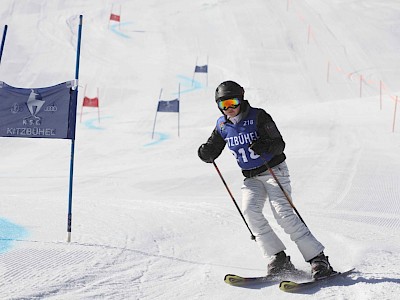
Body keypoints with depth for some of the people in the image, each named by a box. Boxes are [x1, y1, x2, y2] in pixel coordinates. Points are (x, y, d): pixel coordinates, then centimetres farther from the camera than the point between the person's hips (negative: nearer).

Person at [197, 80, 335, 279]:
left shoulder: (258, 116, -13)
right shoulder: (222, 125, 2)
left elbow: (280, 144, -16)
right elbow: (212, 152, 10)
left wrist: (265, 146, -38)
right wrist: (205, 153, -14)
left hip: (274, 170, -5)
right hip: (251, 178, 5)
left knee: (283, 213, -20)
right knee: (249, 210, -21)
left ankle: (318, 259, -17)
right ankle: (278, 260, -16)